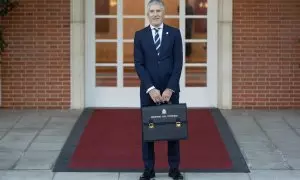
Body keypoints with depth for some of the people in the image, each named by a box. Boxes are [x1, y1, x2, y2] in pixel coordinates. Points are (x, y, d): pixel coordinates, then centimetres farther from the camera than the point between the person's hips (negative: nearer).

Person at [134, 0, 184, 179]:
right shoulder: (140, 35, 2)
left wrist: (170, 89, -12)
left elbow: (178, 63, -3)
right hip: (148, 90, 0)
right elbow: (139, 64, -3)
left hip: (170, 89, 0)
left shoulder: (174, 33, 1)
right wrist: (151, 89, -13)